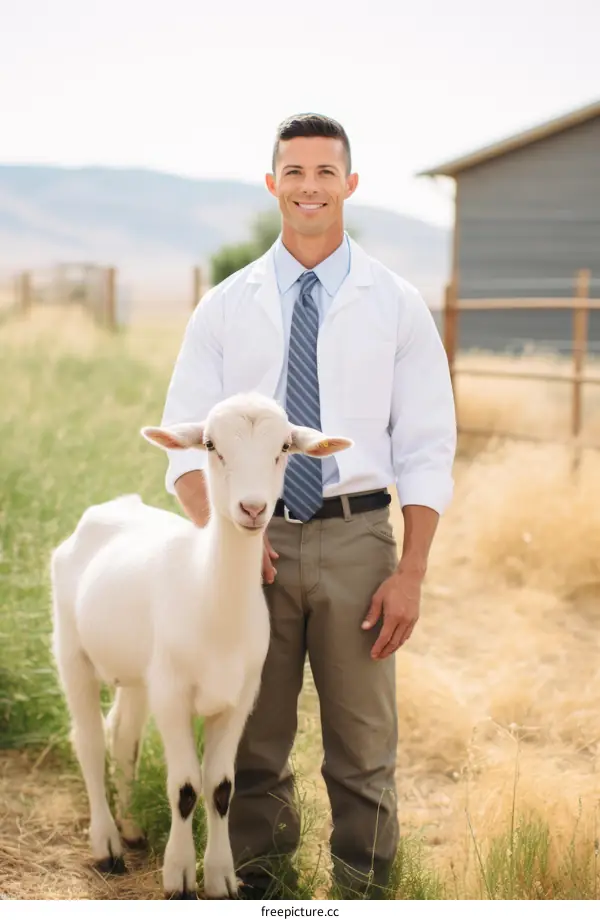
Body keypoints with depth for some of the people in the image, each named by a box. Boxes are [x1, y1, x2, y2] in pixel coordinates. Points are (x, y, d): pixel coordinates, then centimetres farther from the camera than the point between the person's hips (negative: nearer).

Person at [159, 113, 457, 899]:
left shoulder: (396, 305, 2)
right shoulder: (225, 307, 5)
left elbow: (427, 449, 0)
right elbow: (188, 437, 3)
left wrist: (412, 573, -8)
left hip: (356, 539, -1)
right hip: (254, 542, 1)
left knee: (362, 737, 8)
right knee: (253, 735, 11)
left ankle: (363, 885, 25)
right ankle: (257, 879, 28)